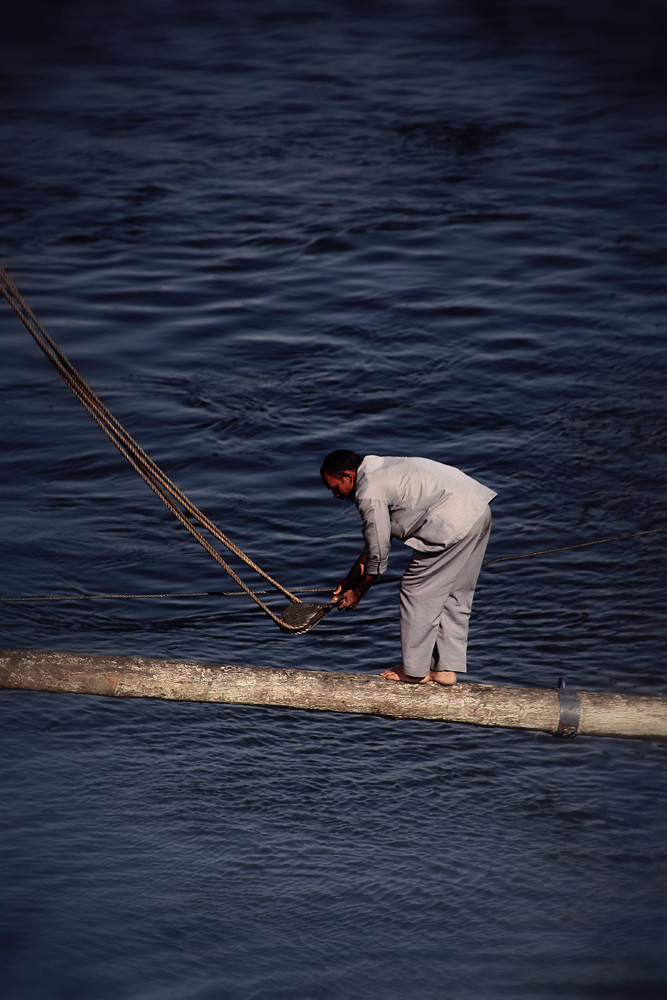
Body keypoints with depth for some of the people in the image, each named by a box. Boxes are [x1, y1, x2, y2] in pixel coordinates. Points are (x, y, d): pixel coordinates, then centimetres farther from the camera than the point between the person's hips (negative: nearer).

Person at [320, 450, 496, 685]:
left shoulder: (370, 494, -9)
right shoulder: (379, 470, 22)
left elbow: (378, 554, -4)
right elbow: (374, 541, 30)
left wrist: (357, 594, 10)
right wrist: (349, 580, 32)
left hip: (455, 521, -10)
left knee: (416, 590, 1)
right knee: (454, 595, 16)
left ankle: (415, 670, 8)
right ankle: (446, 668, 19)